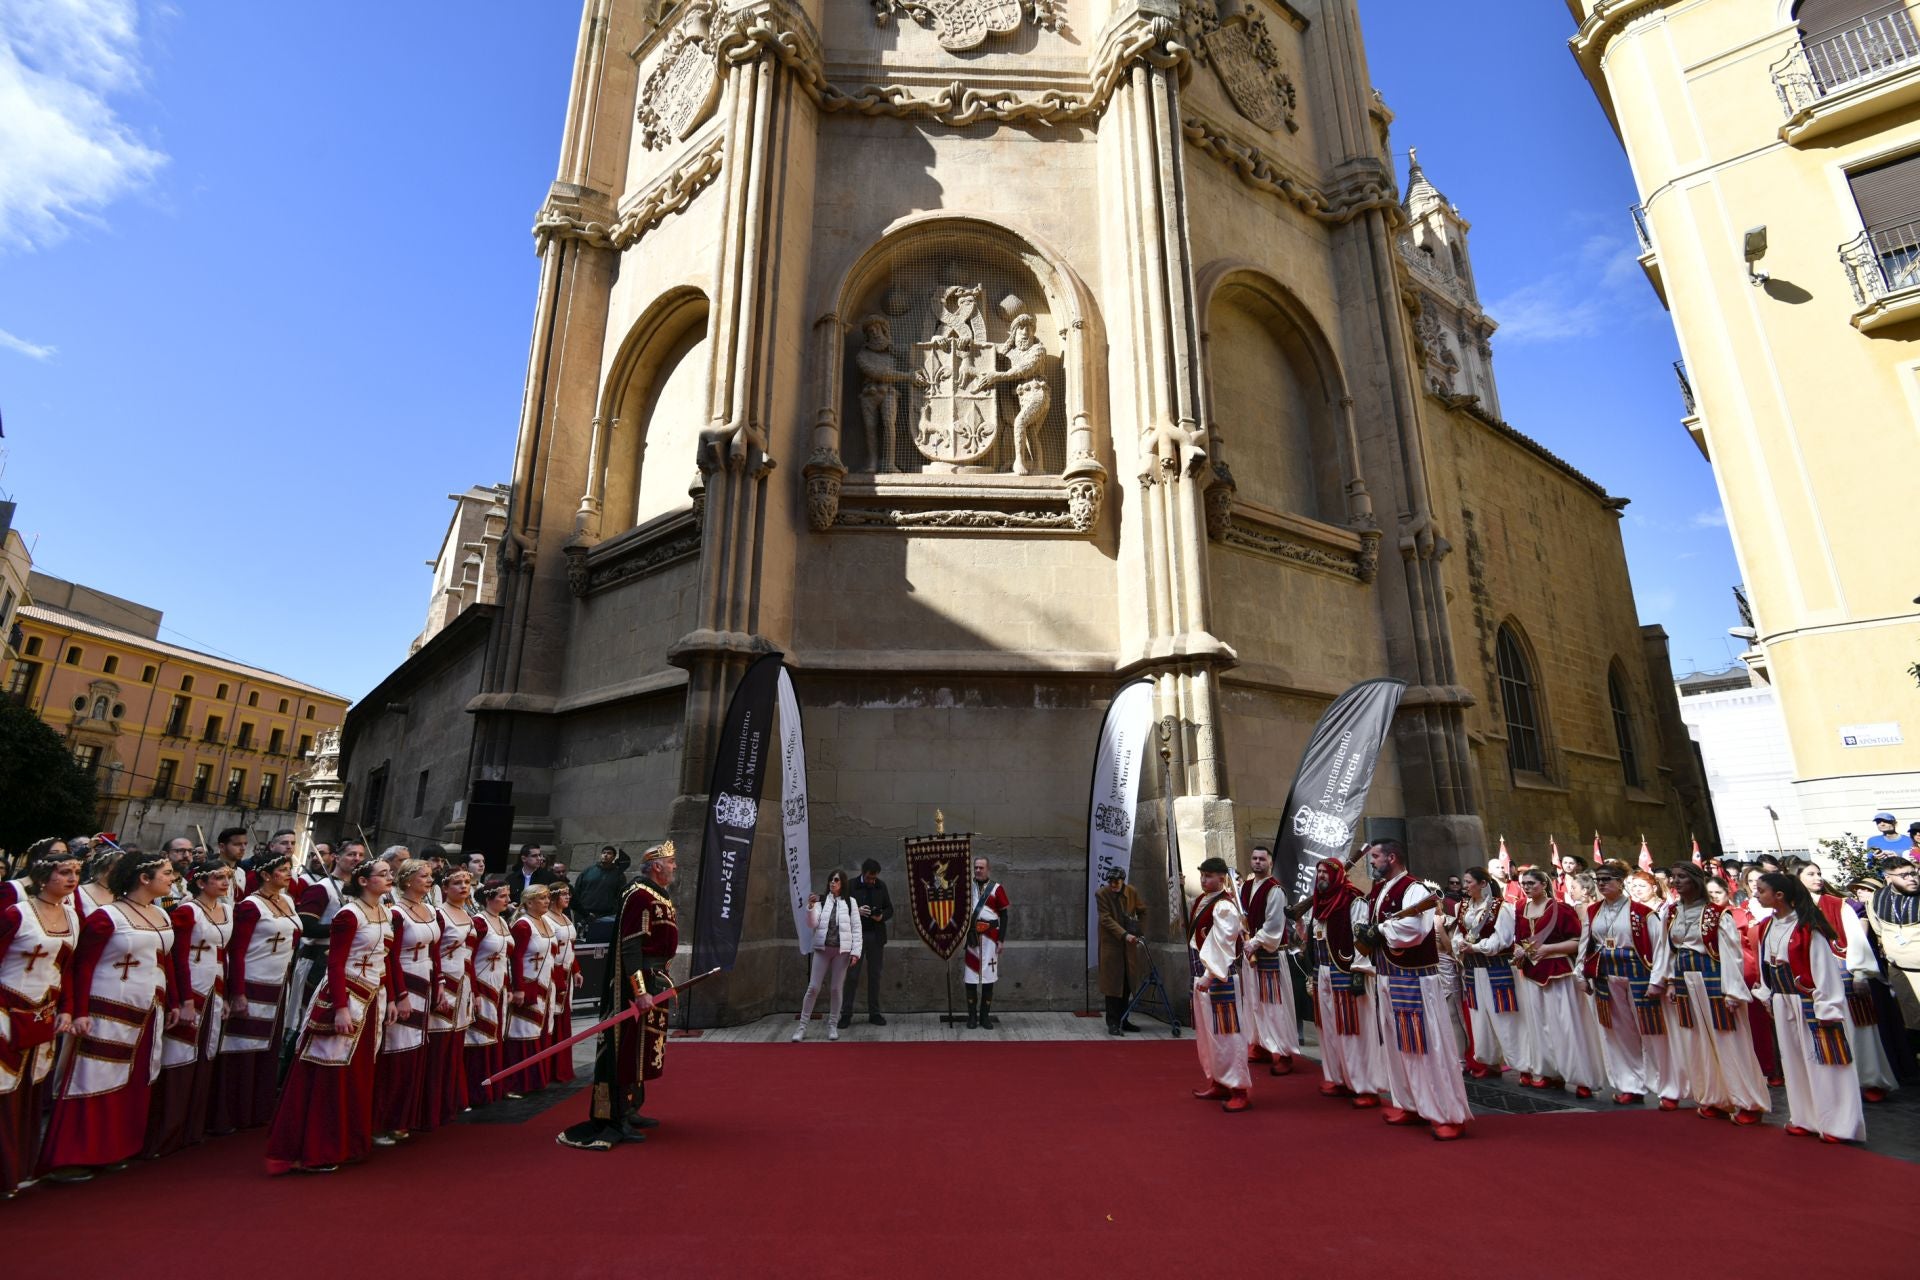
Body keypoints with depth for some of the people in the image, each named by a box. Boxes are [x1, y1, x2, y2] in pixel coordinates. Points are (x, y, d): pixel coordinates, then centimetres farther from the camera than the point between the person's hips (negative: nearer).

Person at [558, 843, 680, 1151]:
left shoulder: (659, 896, 13)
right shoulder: (639, 896, -19)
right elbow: (630, 947, -23)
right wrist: (640, 993, -25)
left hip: (654, 982, 10)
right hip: (638, 985, -10)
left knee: (642, 1050, 18)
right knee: (627, 1050, -4)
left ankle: (630, 1110, 31)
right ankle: (616, 1121, 4)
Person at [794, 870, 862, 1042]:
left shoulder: (850, 902, 2)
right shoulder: (821, 901, 4)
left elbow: (856, 929, 1)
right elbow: (812, 925, -7)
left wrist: (855, 952, -6)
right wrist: (810, 907, -23)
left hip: (842, 950, 0)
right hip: (822, 948, 1)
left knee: (837, 988, 4)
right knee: (813, 988, -1)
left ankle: (833, 1025, 19)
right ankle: (802, 1026, 9)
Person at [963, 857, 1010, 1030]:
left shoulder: (996, 888, 0)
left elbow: (1003, 915, 1)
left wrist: (1001, 939, -5)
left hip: (989, 938, -1)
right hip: (970, 937, 1)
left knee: (988, 976, 3)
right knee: (970, 976, 3)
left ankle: (985, 1016, 12)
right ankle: (972, 1016, 12)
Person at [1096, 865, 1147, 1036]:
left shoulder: (1132, 892, 1)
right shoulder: (1101, 895, -11)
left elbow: (1143, 911, 10)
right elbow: (1106, 919, -16)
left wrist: (1140, 934, 0)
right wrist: (1124, 935, -26)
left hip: (1129, 945, 4)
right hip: (1111, 944, -4)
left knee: (1127, 983, 8)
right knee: (1112, 983, -3)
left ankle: (1123, 1020, 20)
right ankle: (1113, 1023, 5)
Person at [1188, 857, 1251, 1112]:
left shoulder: (1224, 906, -18)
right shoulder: (1201, 900, 9)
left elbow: (1221, 945, -23)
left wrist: (1209, 976, -25)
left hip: (1220, 975, -10)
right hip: (1202, 972, 10)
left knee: (1226, 1032, -3)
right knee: (1206, 1032, 17)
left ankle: (1240, 1089, 7)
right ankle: (1218, 1082, 28)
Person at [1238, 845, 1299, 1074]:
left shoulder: (1275, 890, -13)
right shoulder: (1245, 886, 8)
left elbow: (1273, 924, -18)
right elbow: (1241, 915, 14)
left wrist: (1255, 943, -17)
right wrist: (1245, 940, -1)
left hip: (1270, 952, -7)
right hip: (1250, 949, 8)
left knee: (1273, 1003, -4)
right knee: (1253, 1001, 14)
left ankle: (1282, 1054, 2)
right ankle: (1260, 1046, 26)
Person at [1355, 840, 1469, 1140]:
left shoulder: (1414, 889, -16)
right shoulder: (1376, 892, 11)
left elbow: (1412, 928, -32)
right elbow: (1362, 923, 17)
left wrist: (1379, 930, -18)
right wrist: (1362, 932, -5)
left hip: (1414, 980, -9)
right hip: (1387, 978, 9)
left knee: (1427, 1046, -4)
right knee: (1396, 1045, 16)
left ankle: (1449, 1115, 5)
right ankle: (1409, 1105, 29)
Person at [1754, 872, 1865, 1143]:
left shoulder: (1807, 926, -16)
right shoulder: (1767, 927, 5)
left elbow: (1824, 966, -16)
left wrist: (1827, 1008, -16)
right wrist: (1770, 995, 14)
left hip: (1812, 1001, -7)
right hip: (1784, 1003, 7)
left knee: (1823, 1062, 0)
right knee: (1794, 1060, 13)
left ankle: (1838, 1124, 11)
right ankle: (1805, 1118, 23)